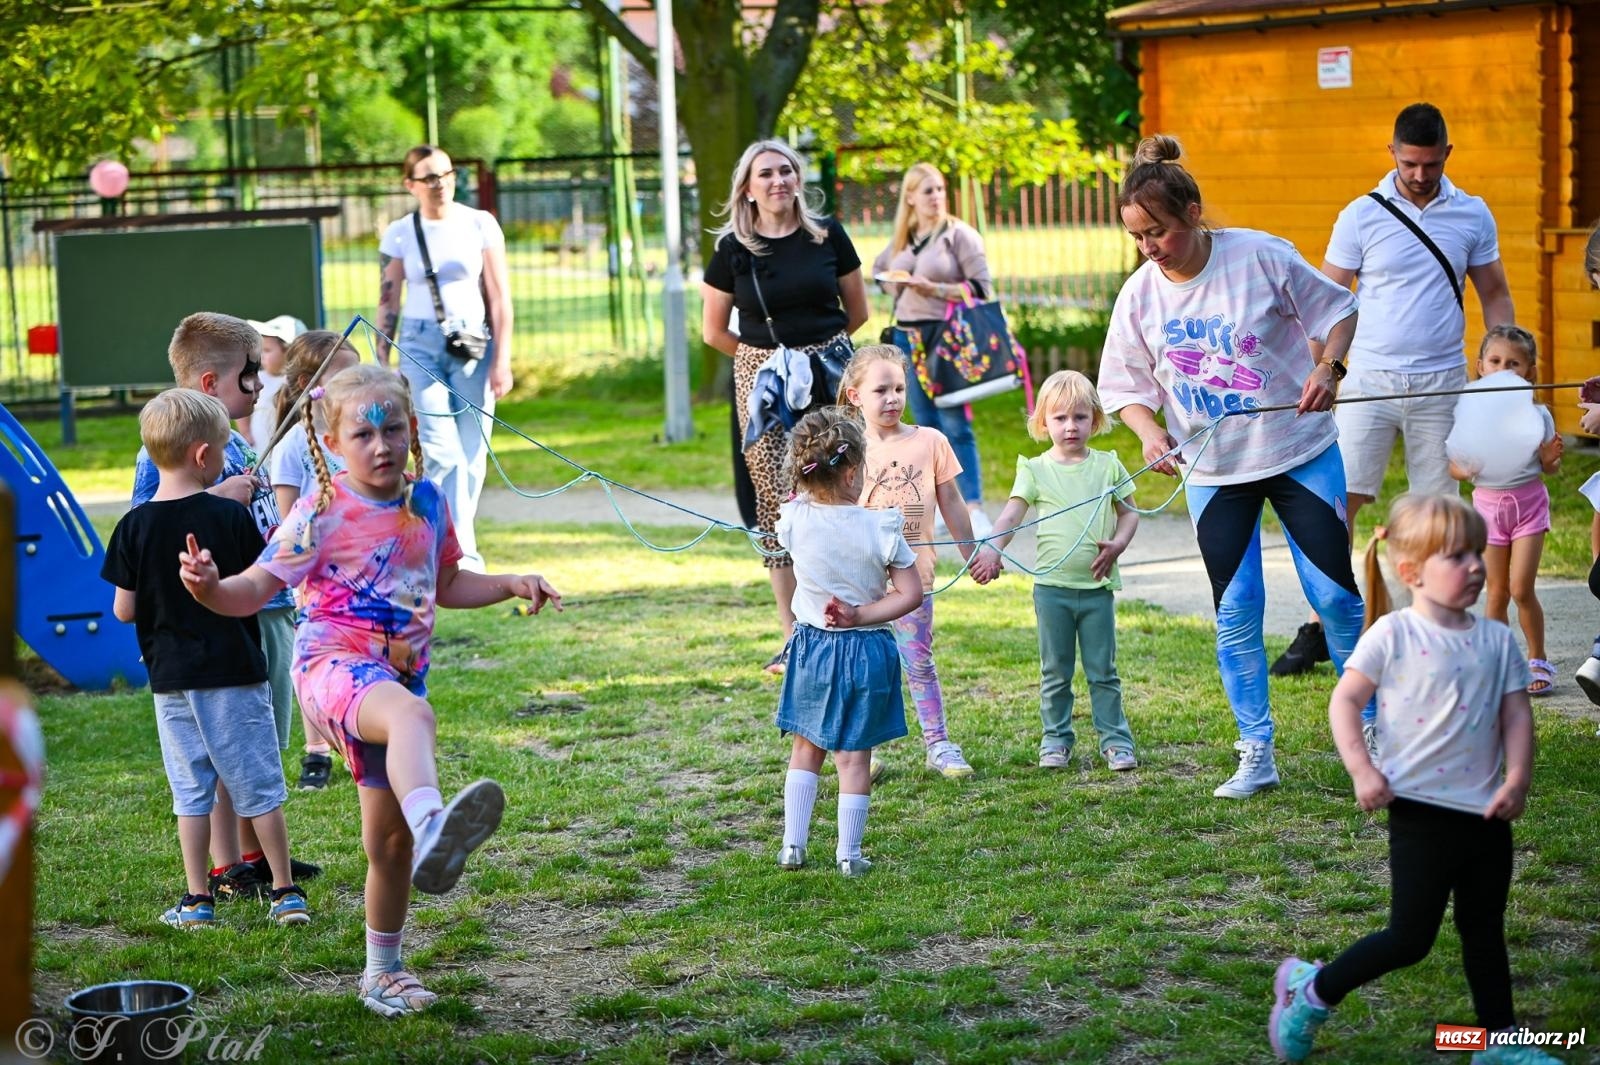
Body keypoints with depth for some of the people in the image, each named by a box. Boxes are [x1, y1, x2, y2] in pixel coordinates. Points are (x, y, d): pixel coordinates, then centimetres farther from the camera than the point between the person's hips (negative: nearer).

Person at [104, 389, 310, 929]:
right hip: (235, 670, -1)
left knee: (191, 791, 9)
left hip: (171, 678, 2)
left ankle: (197, 900, 11)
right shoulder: (231, 515, -10)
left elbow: (123, 610, -3)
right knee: (259, 786, 7)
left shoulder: (134, 527, -5)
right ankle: (285, 892, 10)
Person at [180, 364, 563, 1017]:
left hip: (399, 675, 6)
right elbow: (256, 590, -11)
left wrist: (512, 584, 15)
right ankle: (431, 825, -72)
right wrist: (209, 588, -31)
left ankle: (383, 971, 31)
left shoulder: (427, 502, 9)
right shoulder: (323, 511, -7)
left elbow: (445, 585, 27)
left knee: (388, 838, 12)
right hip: (334, 662, -6)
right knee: (411, 713, -42)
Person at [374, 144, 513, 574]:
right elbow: (388, 303, 8)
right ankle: (464, 554, -16)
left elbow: (500, 297, 4)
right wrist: (382, 367, 4)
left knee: (471, 453, -1)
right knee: (442, 451, -15)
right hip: (420, 344, -1)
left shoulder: (480, 225, 3)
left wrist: (502, 360, -2)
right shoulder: (399, 235, 4)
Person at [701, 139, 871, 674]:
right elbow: (714, 331, 8)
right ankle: (793, 638, 3)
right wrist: (767, 356, 12)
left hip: (829, 375, 0)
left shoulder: (827, 234, 1)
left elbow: (857, 311, 12)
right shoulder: (733, 249, -1)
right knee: (777, 502, -2)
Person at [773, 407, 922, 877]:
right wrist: (861, 617, -12)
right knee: (853, 756, 7)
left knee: (805, 748, 18)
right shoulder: (880, 527, -17)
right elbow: (911, 594, -14)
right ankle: (849, 855, 13)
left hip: (812, 645, 2)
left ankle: (793, 846, 18)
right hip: (867, 650, -2)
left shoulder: (794, 520, -11)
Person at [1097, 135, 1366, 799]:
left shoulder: (1262, 256, -13)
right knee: (1235, 615, 2)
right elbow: (1124, 384, 3)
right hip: (1213, 471, 2)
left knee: (1335, 595, 1)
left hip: (1300, 452, -2)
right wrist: (1149, 432, -16)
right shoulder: (1140, 294, -5)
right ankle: (1255, 757, 12)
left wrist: (1326, 366, -19)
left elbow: (1338, 310, -1)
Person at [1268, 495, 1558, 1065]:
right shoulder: (1393, 635, -9)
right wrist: (1361, 769, -17)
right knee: (1410, 938, -2)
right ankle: (1312, 992, 15)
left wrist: (1518, 780, -10)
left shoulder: (1498, 640, 5)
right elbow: (1344, 701, -7)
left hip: (1486, 812, 5)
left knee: (1485, 932, 16)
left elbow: (1517, 714, 4)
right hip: (1421, 811, -5)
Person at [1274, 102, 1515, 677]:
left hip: (1441, 384, 1)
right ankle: (1319, 629, 0)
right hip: (1369, 379, -1)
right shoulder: (1360, 217, 0)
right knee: (1339, 499, -6)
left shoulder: (1473, 216, 5)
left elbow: (1495, 295, 13)